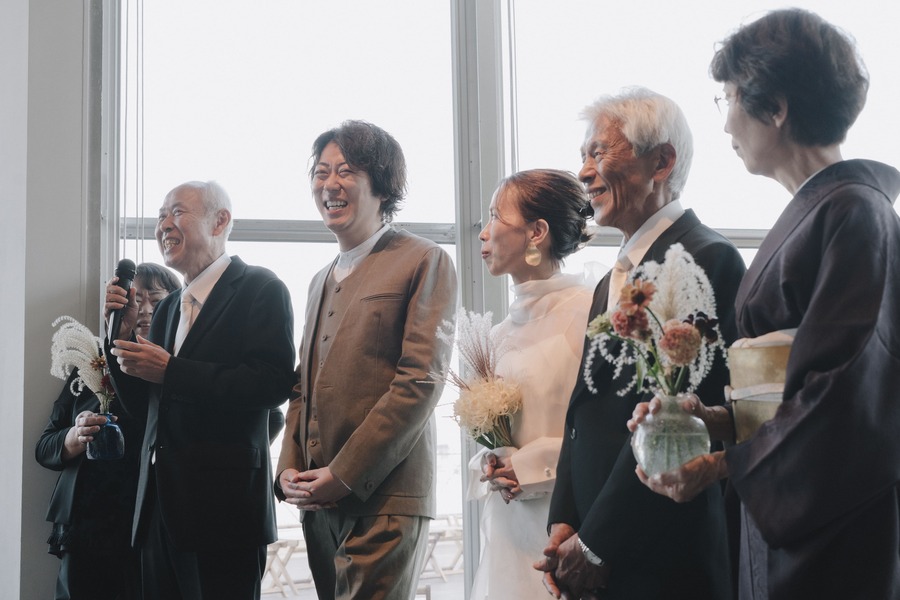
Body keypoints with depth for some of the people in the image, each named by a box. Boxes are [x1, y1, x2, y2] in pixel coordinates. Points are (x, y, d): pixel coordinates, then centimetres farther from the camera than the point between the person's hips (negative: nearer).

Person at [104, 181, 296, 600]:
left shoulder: (259, 289, -5)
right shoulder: (167, 307, 18)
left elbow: (273, 384, -18)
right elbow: (140, 405, 18)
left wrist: (168, 370, -17)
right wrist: (124, 330, 3)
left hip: (222, 505, -7)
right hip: (159, 504, 7)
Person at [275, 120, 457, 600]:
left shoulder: (424, 262, -3)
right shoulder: (321, 280, 21)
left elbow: (421, 381, -12)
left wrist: (344, 475, -14)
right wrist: (290, 469, 4)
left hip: (382, 499, -7)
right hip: (318, 502, 7)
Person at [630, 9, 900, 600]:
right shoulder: (813, 211, 12)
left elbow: (847, 398, -20)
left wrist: (724, 464, -14)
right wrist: (717, 419, 3)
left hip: (835, 538, -8)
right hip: (781, 520, 8)